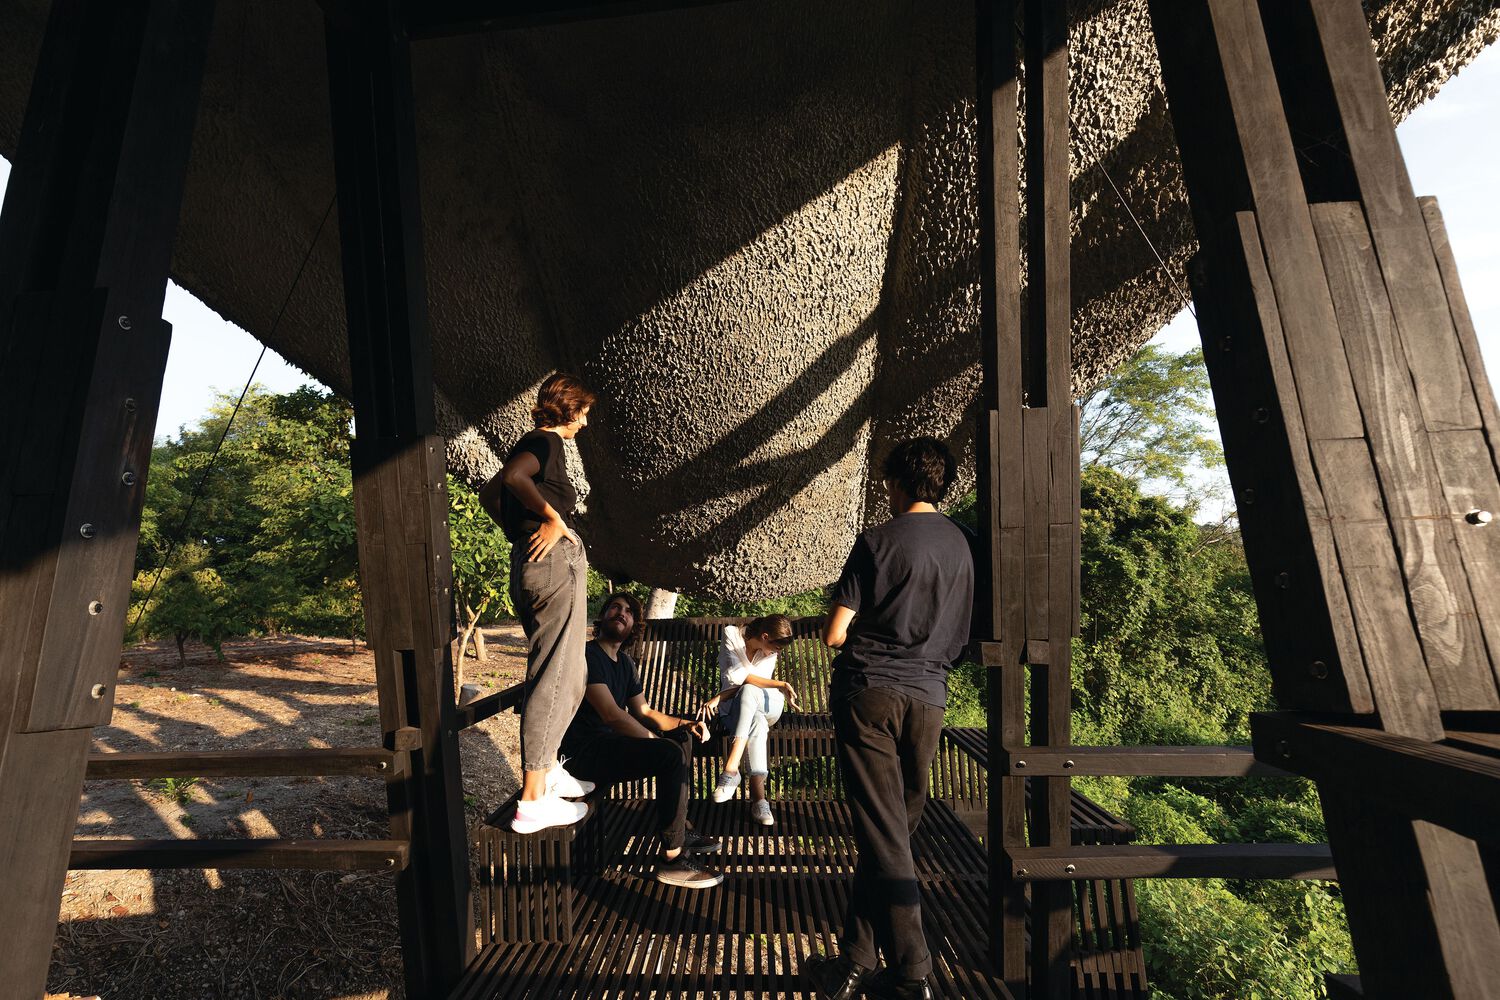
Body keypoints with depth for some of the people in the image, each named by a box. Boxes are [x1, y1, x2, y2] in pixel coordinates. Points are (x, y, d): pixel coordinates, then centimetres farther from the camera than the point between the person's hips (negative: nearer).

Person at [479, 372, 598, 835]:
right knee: (553, 679, -5)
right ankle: (532, 801, 2)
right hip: (557, 559, -10)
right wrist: (553, 517, -20)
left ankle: (548, 769, 31)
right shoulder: (547, 441, -8)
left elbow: (489, 493, 28)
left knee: (569, 674, 20)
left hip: (531, 561, 10)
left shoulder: (532, 443, 20)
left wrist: (518, 531, 21)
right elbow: (512, 475, -29)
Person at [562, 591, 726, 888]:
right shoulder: (588, 655, -14)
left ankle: (679, 829, 16)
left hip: (609, 741, 10)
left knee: (682, 736, 14)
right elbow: (611, 714, -24)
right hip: (586, 751, -10)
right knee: (672, 754, -26)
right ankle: (672, 859, -18)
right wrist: (656, 742, -20)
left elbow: (643, 712, 17)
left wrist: (685, 724, 1)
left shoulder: (625, 662, 16)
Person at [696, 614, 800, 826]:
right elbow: (737, 677, -20)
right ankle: (759, 797, -42)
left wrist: (718, 698, -24)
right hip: (734, 708, -1)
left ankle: (731, 769, -46)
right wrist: (781, 685, -24)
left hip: (768, 705, 2)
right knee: (757, 723, -37)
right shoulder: (731, 636, -9)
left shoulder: (769, 652, -1)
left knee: (747, 691, -36)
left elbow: (748, 686, -12)